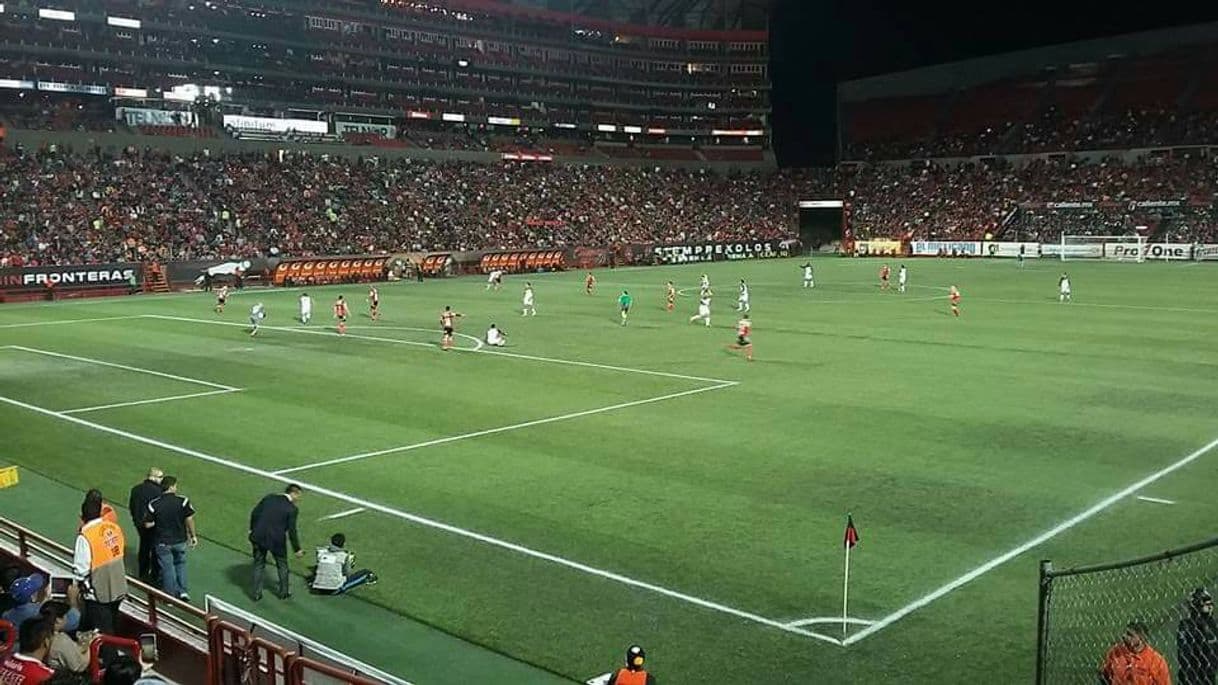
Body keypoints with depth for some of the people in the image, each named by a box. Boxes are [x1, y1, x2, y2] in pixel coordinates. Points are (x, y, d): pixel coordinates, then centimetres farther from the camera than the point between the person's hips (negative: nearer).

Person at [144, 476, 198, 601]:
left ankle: (171, 596, 20)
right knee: (180, 564, 22)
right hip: (180, 540, 1)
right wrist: (193, 536, -1)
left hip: (163, 543, -1)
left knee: (167, 568, 12)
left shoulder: (154, 504, -12)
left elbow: (148, 525, -9)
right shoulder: (183, 501, -14)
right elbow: (189, 519, -12)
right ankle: (184, 591, 18)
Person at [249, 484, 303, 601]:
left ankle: (257, 593, 24)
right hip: (276, 539, -3)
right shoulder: (292, 509, -10)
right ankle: (283, 592, 29)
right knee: (282, 565, 19)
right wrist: (297, 549, -1)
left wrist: (252, 529, 14)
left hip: (259, 536, 3)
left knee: (258, 564, 19)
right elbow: (291, 531, -10)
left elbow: (254, 513, 3)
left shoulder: (268, 498, 3)